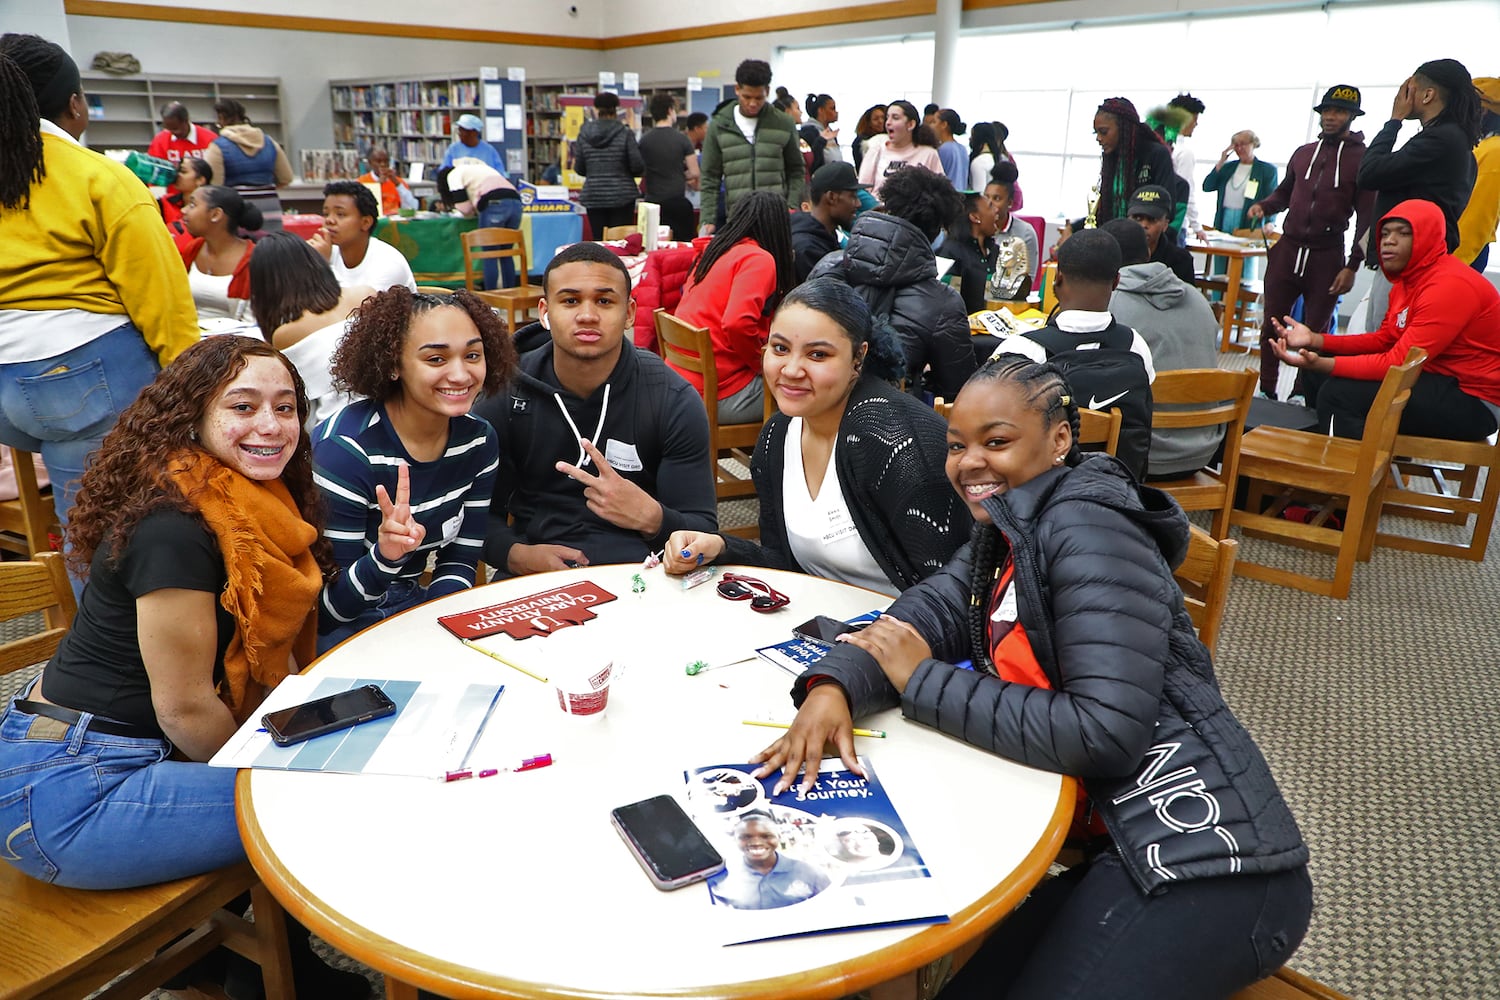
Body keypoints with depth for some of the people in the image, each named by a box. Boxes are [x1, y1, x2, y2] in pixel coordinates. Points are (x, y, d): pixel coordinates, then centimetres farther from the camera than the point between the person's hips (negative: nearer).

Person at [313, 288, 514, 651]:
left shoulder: (478, 440, -4)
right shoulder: (345, 448, -21)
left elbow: (459, 563, 3)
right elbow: (328, 606, -17)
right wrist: (385, 556, -37)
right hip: (341, 633, -6)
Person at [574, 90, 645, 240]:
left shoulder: (583, 134, 2)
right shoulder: (625, 134, -6)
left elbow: (579, 168, 6)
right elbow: (638, 167, -7)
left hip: (593, 197, 2)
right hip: (621, 197, -2)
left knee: (599, 241, 6)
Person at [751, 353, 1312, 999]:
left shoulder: (1087, 528, -17)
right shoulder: (1004, 536, 12)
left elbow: (1106, 733, -24)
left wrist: (923, 684, -17)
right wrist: (833, 687, -19)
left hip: (1200, 858, -8)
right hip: (1126, 849, 8)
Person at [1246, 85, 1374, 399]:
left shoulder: (1362, 158, -3)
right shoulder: (1303, 153, 10)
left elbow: (1366, 217, -5)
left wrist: (1352, 266, -10)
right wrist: (1263, 206, 3)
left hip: (1327, 258, -4)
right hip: (1287, 250, 4)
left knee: (1315, 332, 4)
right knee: (1272, 325, 6)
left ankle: (1301, 395, 12)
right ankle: (1266, 390, 16)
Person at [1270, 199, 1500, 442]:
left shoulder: (1450, 285, -21)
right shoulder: (1408, 277, 9)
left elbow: (1399, 363, -26)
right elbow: (1383, 340, 8)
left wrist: (1320, 364, -35)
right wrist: (1314, 340, -5)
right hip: (1435, 378, 10)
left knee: (1339, 393, -24)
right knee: (1319, 374, 7)